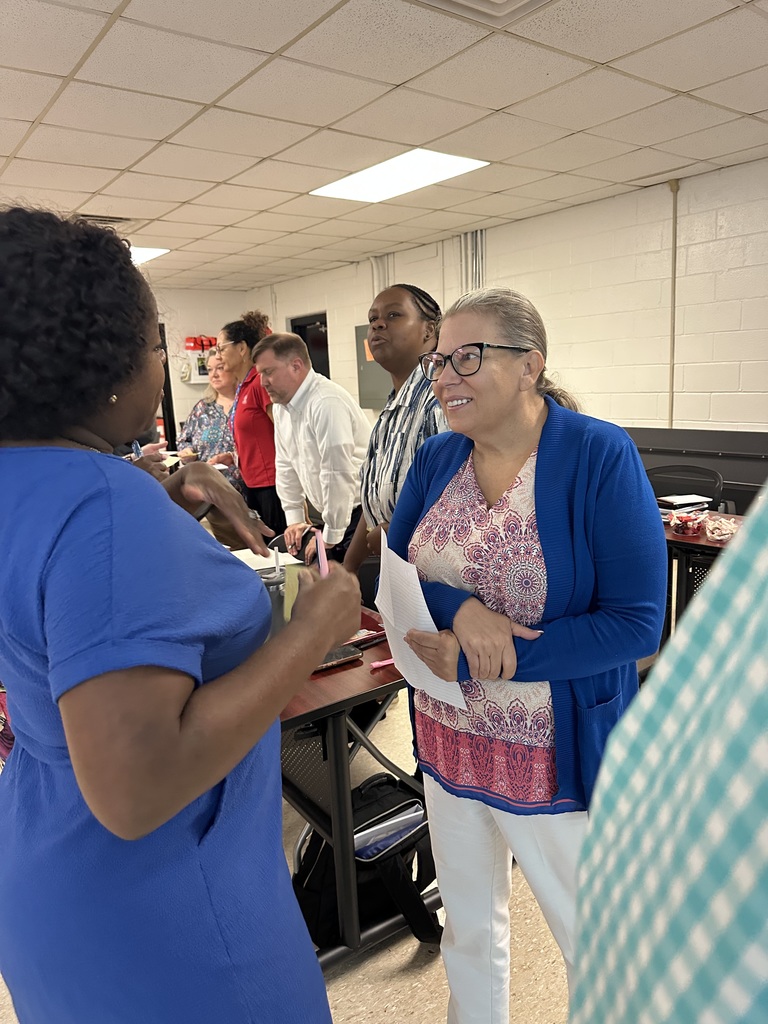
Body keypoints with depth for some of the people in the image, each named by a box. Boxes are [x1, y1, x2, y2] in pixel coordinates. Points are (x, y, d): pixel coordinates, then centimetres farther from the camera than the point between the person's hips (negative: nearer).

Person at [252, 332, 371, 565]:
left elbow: (338, 475, -24)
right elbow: (286, 465, 16)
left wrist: (329, 538, -16)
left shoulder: (327, 403, -22)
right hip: (332, 515, 8)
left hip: (360, 514, -8)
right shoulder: (282, 405, 7)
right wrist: (294, 519, 12)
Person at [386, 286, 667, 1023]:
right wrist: (460, 609, -24)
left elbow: (636, 622, -20)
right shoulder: (435, 459, -2)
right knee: (467, 924, 26)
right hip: (448, 741, 5)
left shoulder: (600, 456, -18)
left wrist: (472, 659, -23)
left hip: (558, 755, -4)